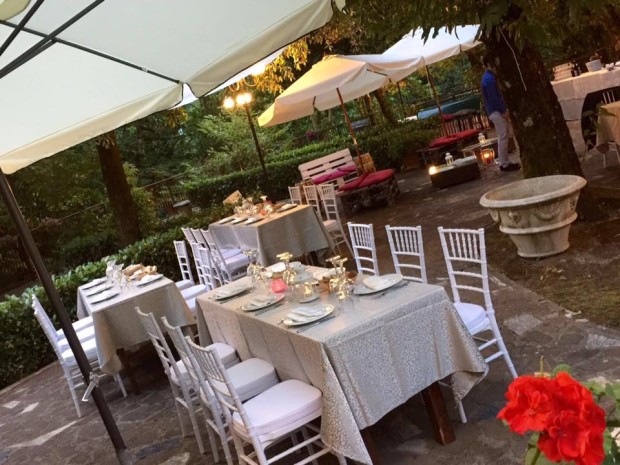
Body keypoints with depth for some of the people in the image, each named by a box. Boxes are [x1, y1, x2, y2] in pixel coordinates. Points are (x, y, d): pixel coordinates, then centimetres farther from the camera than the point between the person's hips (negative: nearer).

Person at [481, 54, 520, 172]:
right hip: (496, 112, -11)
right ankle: (504, 164, -1)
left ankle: (504, 162, 19)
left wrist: (503, 109, 16)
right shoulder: (489, 78, -18)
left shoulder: (489, 77, 15)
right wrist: (503, 111, -16)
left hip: (496, 111, 11)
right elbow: (493, 97, -21)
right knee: (503, 137, -6)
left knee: (503, 137, 13)